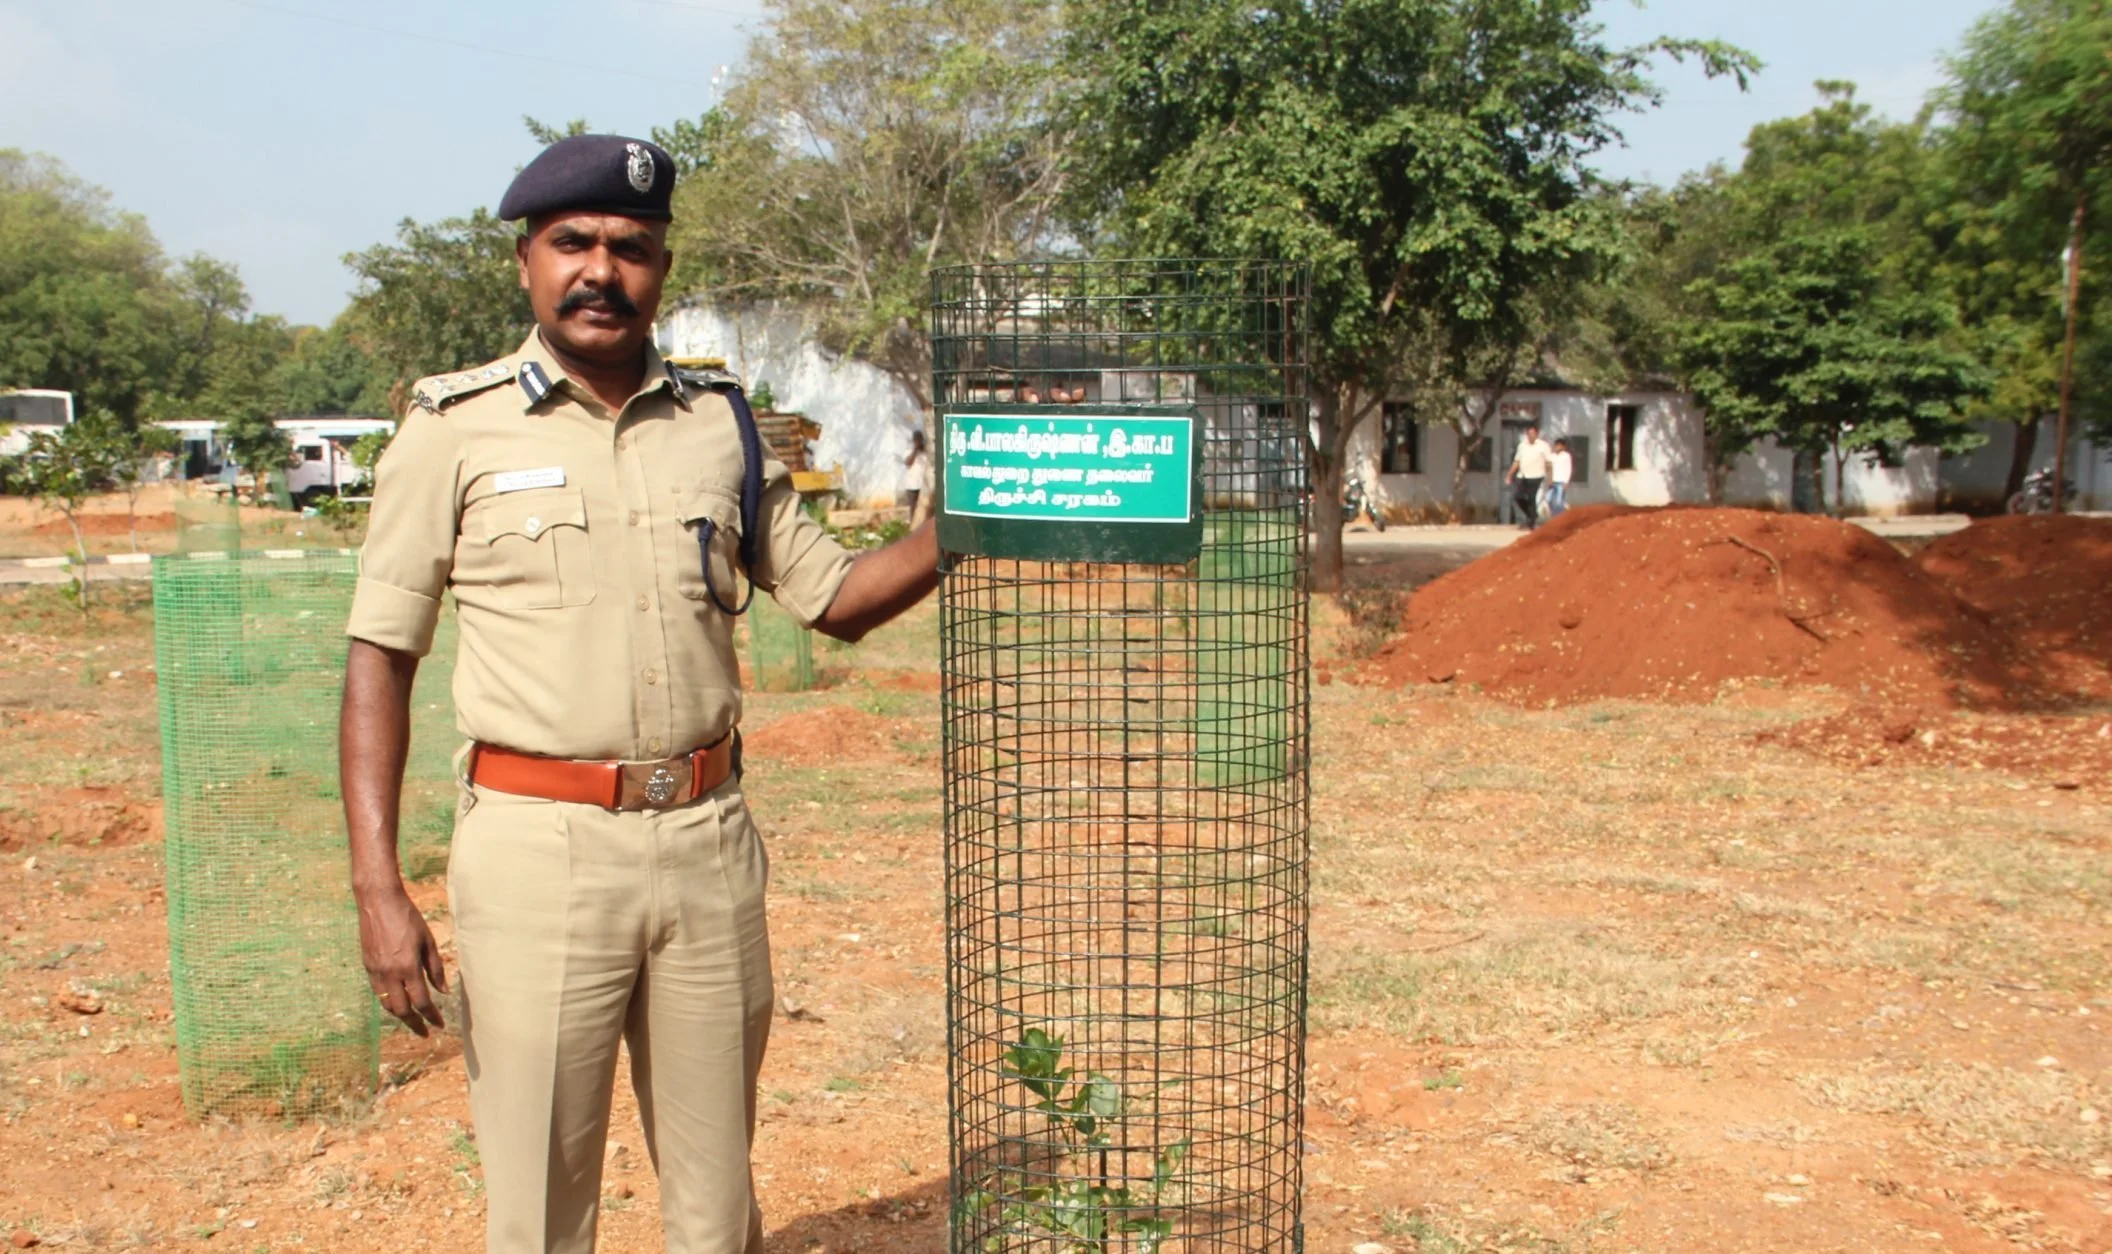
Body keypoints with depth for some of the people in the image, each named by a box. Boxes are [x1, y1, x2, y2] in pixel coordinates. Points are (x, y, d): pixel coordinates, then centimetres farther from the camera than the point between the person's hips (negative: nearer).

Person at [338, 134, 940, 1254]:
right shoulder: (457, 428, -1)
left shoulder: (720, 424, 9)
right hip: (538, 849, -3)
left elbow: (835, 597, 13)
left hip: (709, 838, 3)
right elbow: (381, 657, -1)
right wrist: (376, 885, -9)